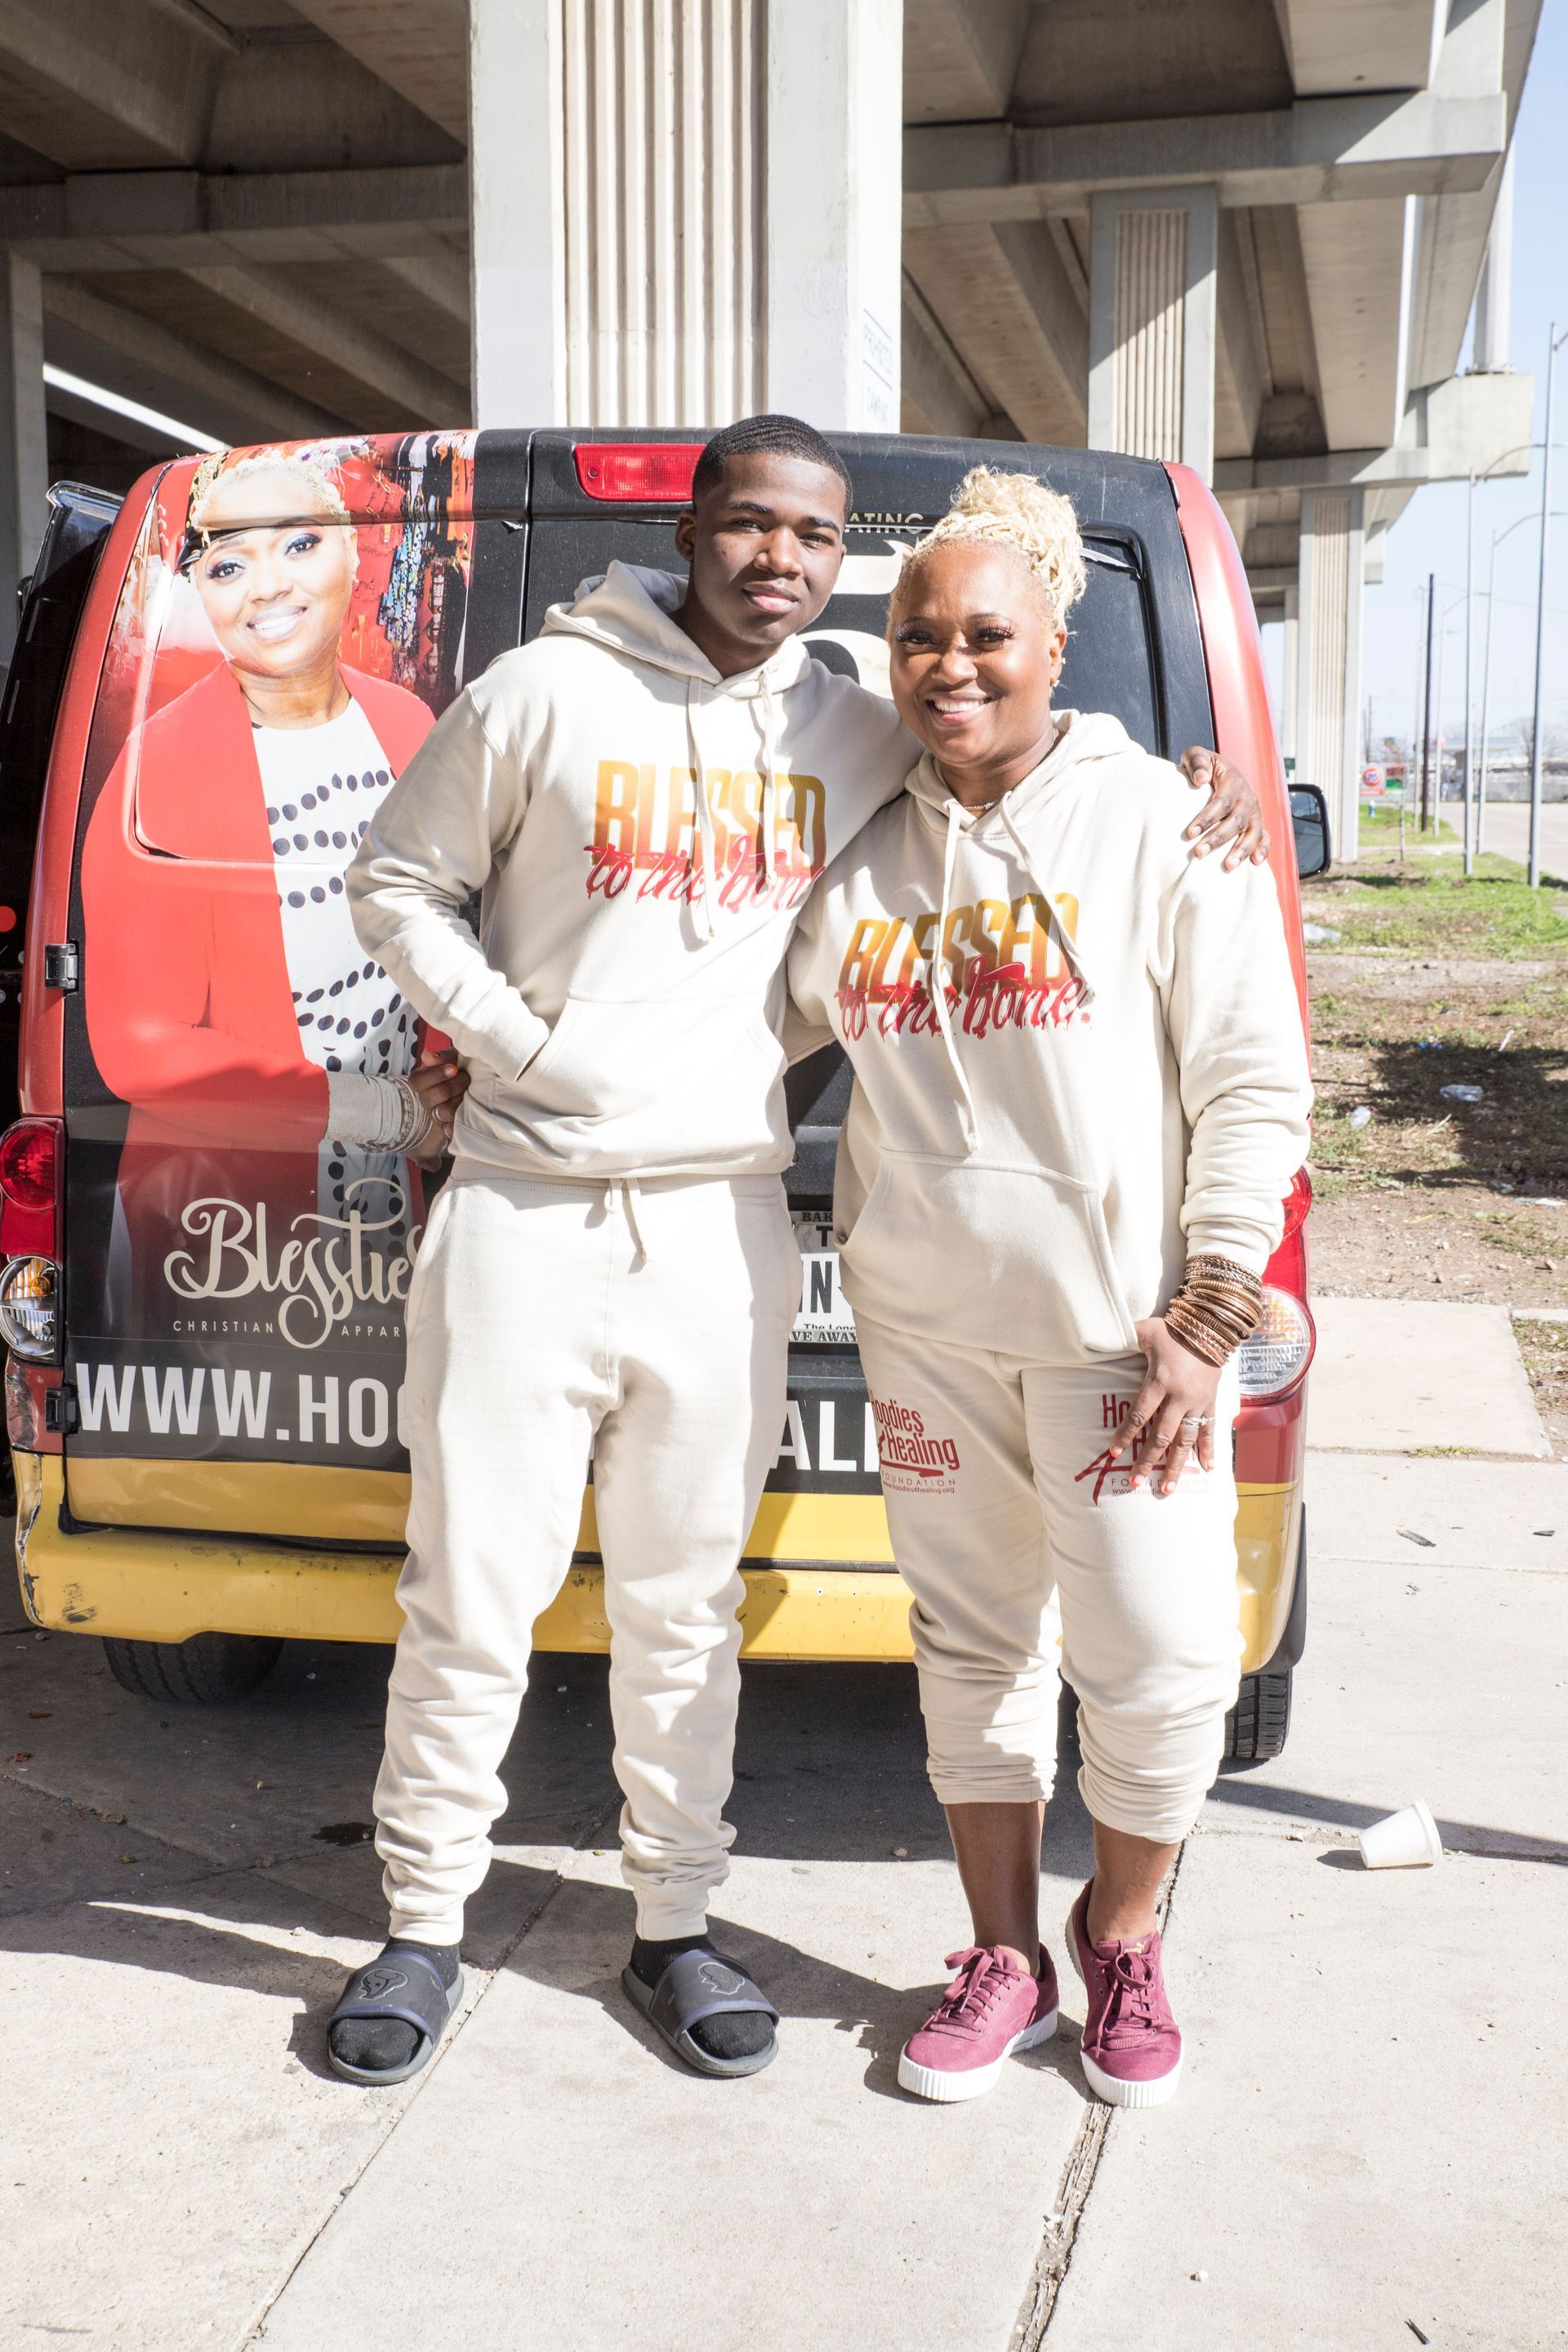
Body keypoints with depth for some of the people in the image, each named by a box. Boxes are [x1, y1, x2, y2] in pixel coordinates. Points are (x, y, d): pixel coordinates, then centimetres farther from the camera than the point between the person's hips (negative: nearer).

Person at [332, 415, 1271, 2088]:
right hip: (526, 1211, -2)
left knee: (684, 1602, 12)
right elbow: (394, 881, 6)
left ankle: (674, 1925, 28)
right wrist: (508, 1030, -6)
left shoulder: (861, 741, 8)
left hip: (725, 1227, 3)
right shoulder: (546, 692, -1)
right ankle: (423, 1928, 22)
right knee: (471, 1591, 3)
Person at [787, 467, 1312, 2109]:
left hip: (1120, 1324, -3)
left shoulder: (1157, 826, -6)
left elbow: (1255, 1088, -6)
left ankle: (1121, 1938, 26)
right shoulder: (863, 852, 6)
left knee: (1160, 1658, -1)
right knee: (972, 1645, 13)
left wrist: (1209, 1320, -12)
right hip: (925, 1325, 4)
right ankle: (1003, 1953, 30)